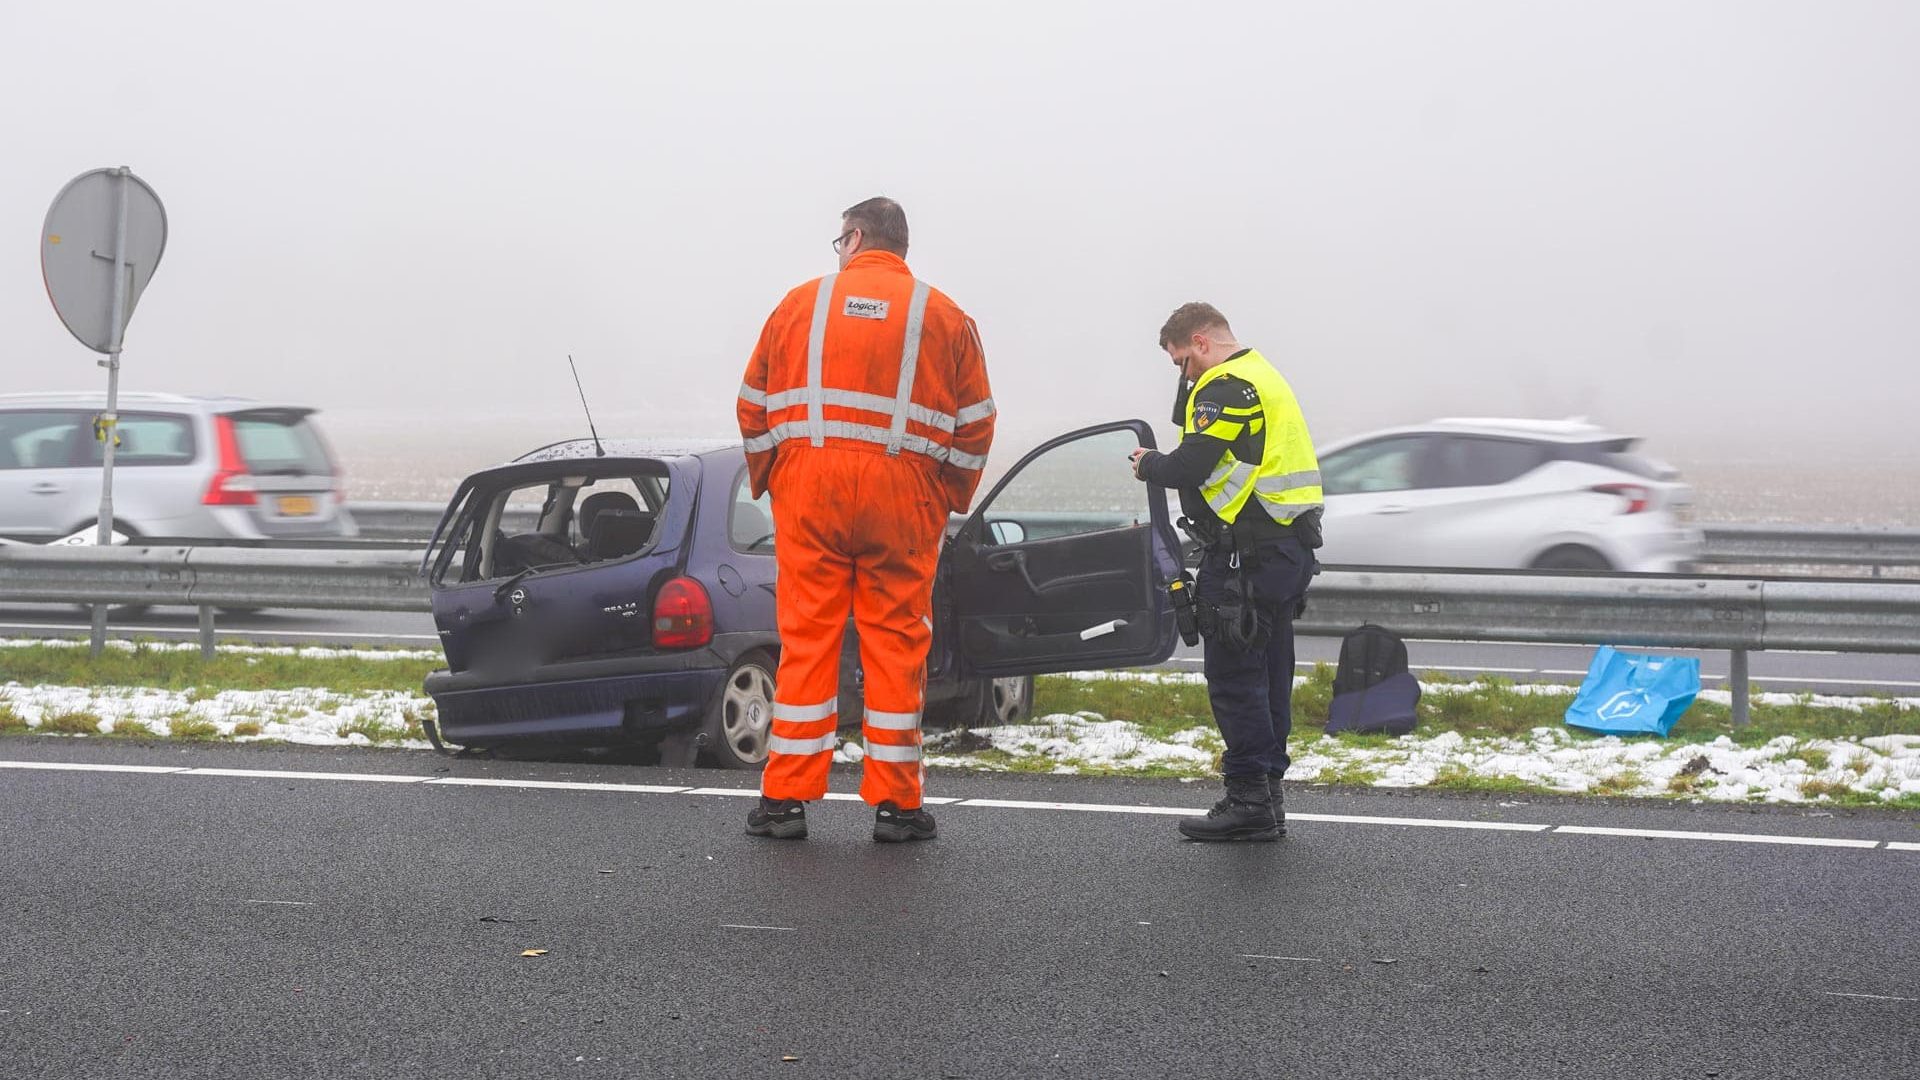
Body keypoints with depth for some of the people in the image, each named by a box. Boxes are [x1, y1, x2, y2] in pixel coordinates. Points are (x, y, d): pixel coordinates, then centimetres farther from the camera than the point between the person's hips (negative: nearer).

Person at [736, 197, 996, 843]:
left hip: (808, 487, 1)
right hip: (903, 495, 0)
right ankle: (895, 803, 5)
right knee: (896, 641, 4)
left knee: (806, 639, 3)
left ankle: (785, 798, 5)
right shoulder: (943, 316, 7)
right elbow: (975, 424, 5)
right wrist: (949, 499, 14)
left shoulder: (802, 302, 8)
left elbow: (754, 407, 10)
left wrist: (766, 480, 19)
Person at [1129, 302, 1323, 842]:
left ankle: (1249, 802, -6)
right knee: (1267, 676, 13)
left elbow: (1189, 467, -19)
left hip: (1247, 554, -10)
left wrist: (1148, 464, -1)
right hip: (1288, 547, 10)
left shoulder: (1225, 386, -12)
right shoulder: (1263, 376, 21)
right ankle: (1266, 794, 18)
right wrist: (1189, 386, 16)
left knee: (1233, 676, -6)